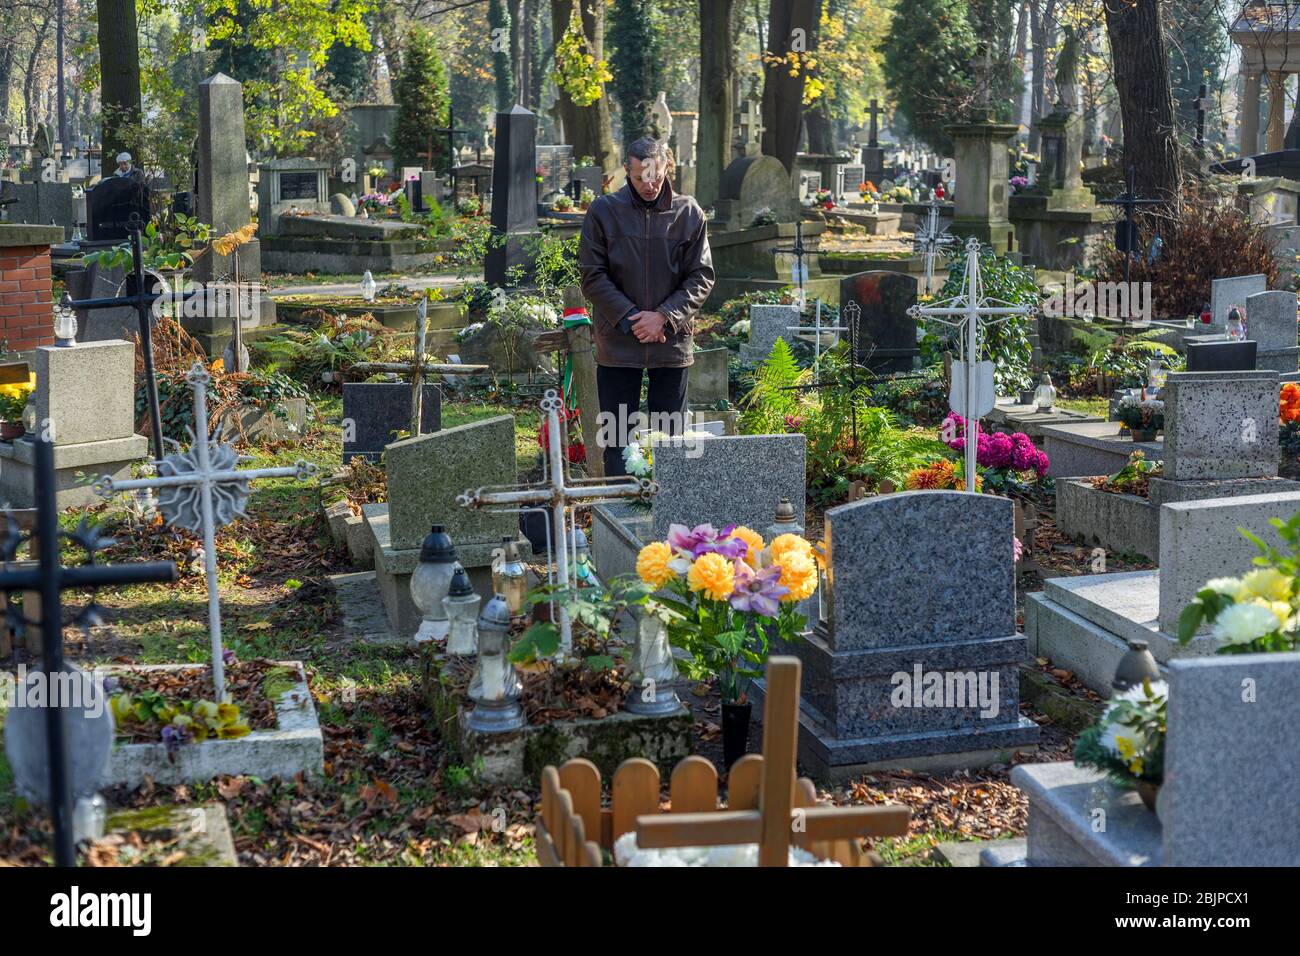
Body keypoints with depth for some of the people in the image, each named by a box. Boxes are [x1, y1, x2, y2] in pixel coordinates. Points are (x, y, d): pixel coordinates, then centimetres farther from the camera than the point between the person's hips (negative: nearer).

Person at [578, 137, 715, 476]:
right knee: (617, 434, 5)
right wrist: (629, 319, -13)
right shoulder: (604, 211, -1)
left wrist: (664, 316, -12)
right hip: (617, 343, -1)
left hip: (672, 343, 1)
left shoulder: (689, 213, 1)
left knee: (670, 434, 8)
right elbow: (593, 276, -3)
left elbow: (701, 277, 1)